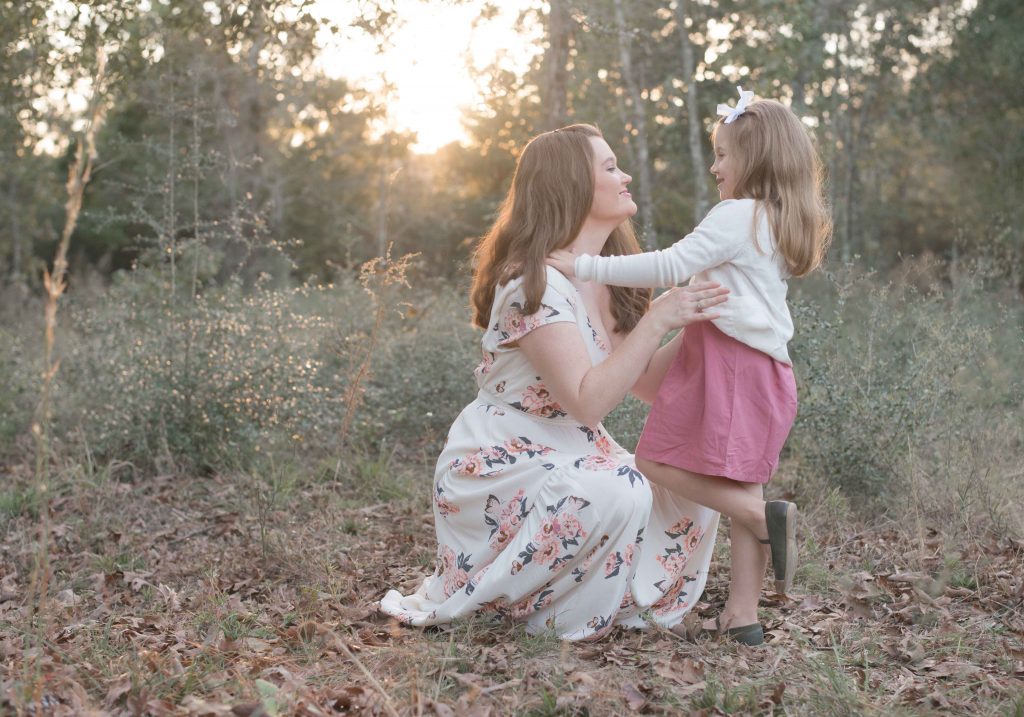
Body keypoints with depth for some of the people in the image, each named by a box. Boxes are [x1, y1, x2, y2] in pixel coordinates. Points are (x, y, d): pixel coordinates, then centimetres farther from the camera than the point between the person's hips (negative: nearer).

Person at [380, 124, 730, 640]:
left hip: (571, 459, 8)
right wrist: (656, 321, -27)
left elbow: (649, 384, 5)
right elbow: (587, 402, -28)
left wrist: (693, 322, -9)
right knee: (615, 495, -33)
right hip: (497, 467, -8)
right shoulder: (534, 283, -21)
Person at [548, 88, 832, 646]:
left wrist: (587, 267, -15)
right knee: (736, 490, 9)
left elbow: (670, 267, -16)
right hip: (765, 369, 9)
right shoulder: (779, 224, 19)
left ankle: (766, 516, -13)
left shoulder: (737, 215, -9)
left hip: (727, 363, -9)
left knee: (656, 462, -5)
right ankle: (742, 615, 10)